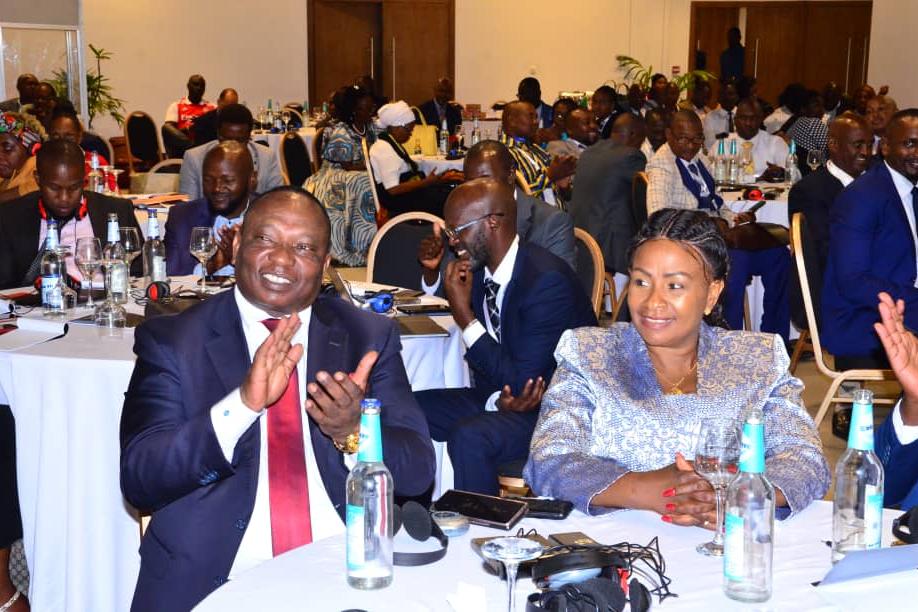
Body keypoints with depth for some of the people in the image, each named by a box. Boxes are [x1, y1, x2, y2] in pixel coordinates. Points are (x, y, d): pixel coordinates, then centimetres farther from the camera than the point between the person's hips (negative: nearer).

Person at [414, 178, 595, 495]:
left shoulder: (548, 281, -23)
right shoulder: (478, 269, 1)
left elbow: (521, 382, -23)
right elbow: (484, 370, 8)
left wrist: (465, 316, -21)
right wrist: (497, 399, -15)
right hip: (500, 395, 8)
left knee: (469, 437, -32)